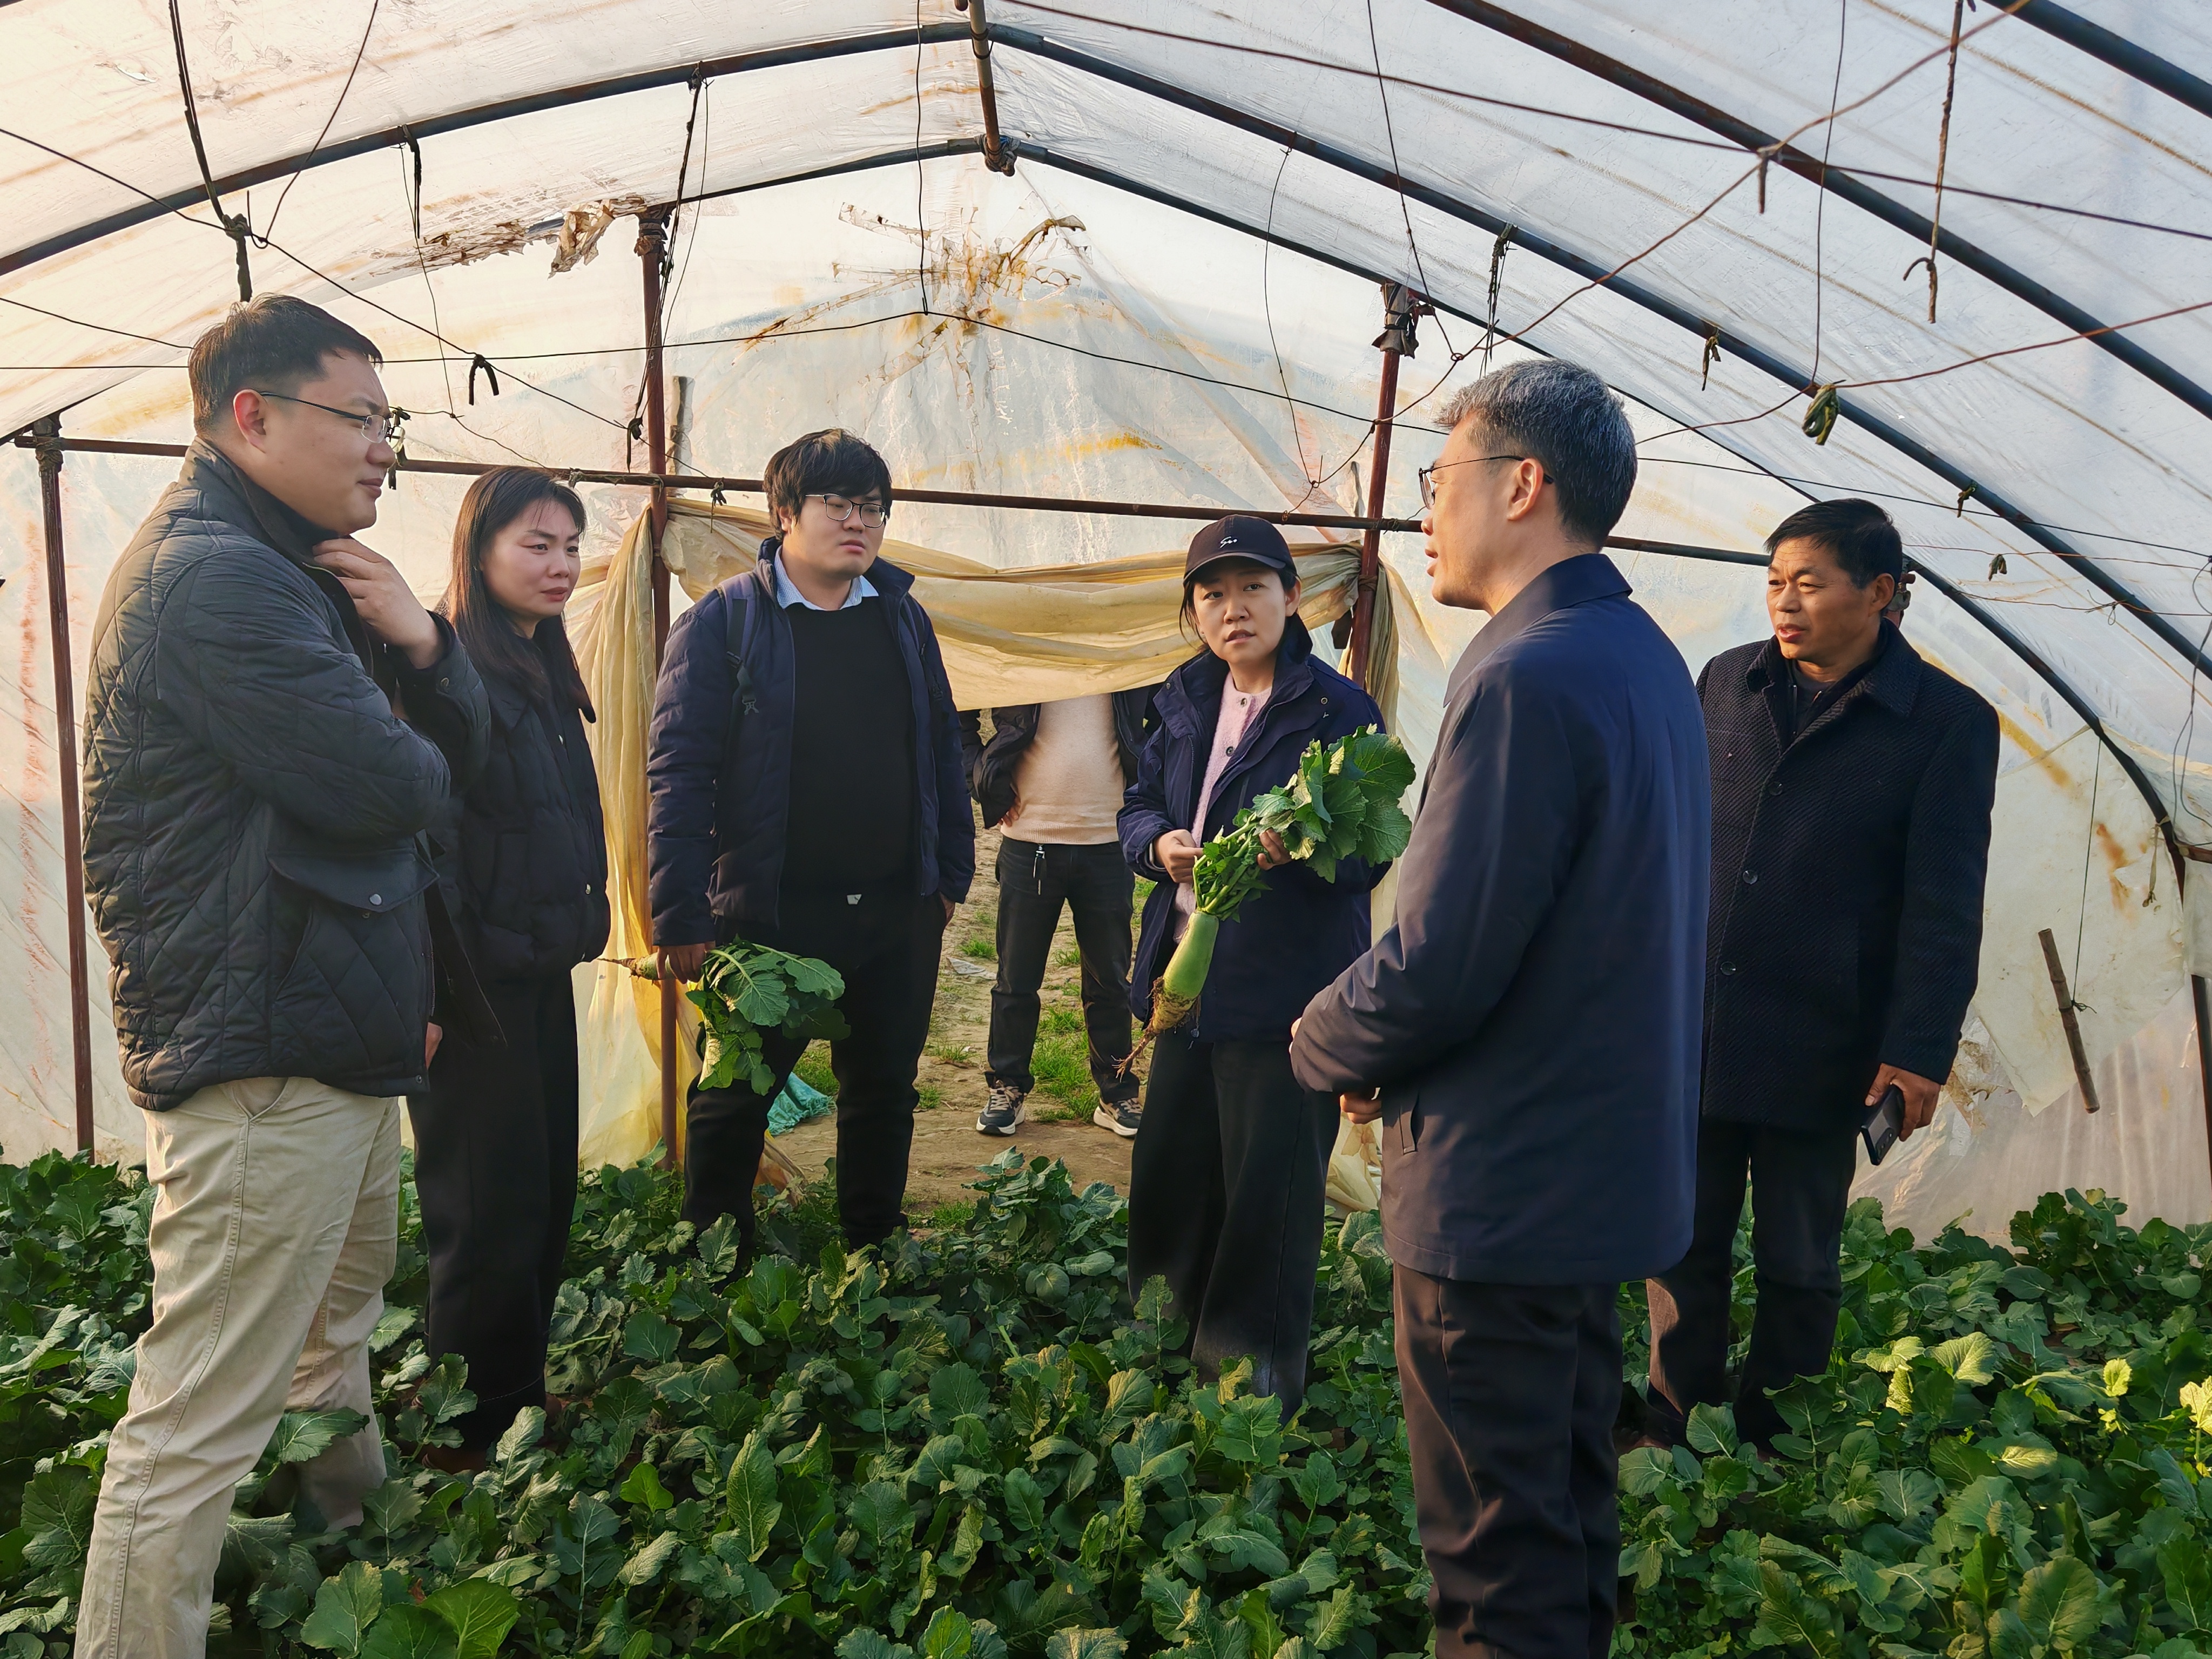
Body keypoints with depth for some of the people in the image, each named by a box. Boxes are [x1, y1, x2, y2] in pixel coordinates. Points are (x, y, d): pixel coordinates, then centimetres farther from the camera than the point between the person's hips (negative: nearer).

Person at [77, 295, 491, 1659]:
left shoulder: (297, 568, 16)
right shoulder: (213, 575, -17)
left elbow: (464, 752, 11)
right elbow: (389, 787, -25)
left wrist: (417, 642, -9)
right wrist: (413, 757, -2)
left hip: (336, 1037, 11)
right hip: (265, 1052, -11)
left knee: (340, 1322, 27)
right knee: (200, 1430, -3)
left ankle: (354, 1542, 46)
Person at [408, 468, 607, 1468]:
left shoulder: (544, 671, 15)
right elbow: (425, 833, -20)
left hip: (542, 970, 9)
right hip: (475, 977, -9)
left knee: (547, 1195, 14)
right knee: (491, 1210, 0)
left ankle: (524, 1397, 28)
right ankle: (478, 1433, 15)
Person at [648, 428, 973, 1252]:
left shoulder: (904, 618, 10)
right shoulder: (723, 621, -5)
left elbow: (943, 751, 14)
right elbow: (679, 770, -10)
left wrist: (952, 872, 11)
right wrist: (682, 916, -15)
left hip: (899, 912, 5)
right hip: (769, 914, -4)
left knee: (885, 1092, 15)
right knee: (735, 1101, 8)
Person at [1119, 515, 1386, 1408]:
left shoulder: (1339, 708, -9)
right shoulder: (1185, 702, 10)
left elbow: (1369, 853, -11)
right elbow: (1140, 804, 15)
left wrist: (1303, 846, -32)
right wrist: (1159, 844, -8)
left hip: (1284, 991, -6)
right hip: (1188, 975, 6)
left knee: (1269, 1192, 2)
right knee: (1170, 1172, 17)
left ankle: (1256, 1363, 22)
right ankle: (1166, 1341, 38)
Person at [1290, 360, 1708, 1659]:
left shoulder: (1525, 677, -24)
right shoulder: (1647, 658, 8)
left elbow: (1437, 971, -25)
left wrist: (1328, 1047, -4)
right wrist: (1375, 1043, 11)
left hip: (1503, 1186, -10)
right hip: (1614, 1156, 10)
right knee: (1574, 1499, 26)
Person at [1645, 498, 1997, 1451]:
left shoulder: (1949, 722, -4)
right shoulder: (1726, 683, 6)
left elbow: (1944, 906, -6)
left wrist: (1921, 1049, -11)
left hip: (1819, 1051, -3)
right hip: (1690, 1029, 3)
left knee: (1798, 1272, 12)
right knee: (1683, 1251, 10)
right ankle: (1672, 1444, 24)